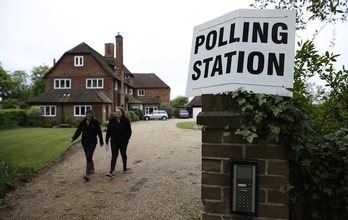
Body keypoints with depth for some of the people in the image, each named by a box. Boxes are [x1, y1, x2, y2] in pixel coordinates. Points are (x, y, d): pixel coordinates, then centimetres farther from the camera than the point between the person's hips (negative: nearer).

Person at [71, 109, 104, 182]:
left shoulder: (95, 122, -5)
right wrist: (73, 138, -16)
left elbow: (99, 132, -1)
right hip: (84, 142, 4)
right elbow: (78, 131, 1)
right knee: (88, 157, 16)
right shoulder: (82, 122, 4)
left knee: (89, 157, -15)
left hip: (92, 142, -4)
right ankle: (92, 169, 39)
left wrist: (101, 142, 1)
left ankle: (87, 174, -18)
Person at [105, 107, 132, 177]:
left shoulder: (126, 121, -7)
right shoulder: (112, 120, -2)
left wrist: (126, 139, -6)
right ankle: (112, 171, -6)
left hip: (123, 142, 0)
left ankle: (125, 168, 34)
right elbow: (108, 131, 2)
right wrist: (107, 139, 2)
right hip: (114, 142, 1)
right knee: (114, 156, -5)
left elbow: (129, 131, -2)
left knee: (123, 155, 15)